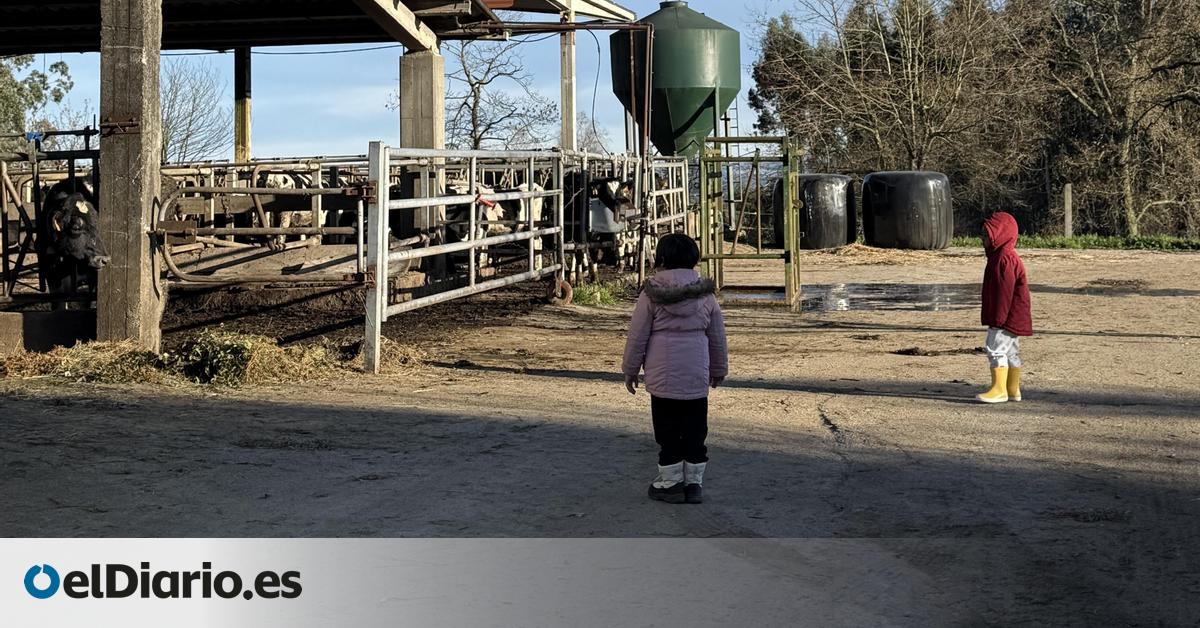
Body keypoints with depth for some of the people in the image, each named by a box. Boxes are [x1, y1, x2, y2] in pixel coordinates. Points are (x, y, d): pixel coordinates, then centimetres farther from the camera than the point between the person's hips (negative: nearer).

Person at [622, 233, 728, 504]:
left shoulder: (652, 292, -7)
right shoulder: (705, 293, 4)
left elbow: (637, 335, -3)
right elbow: (718, 337, 12)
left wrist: (630, 370, 8)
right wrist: (719, 370, 25)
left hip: (662, 375, -3)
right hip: (697, 376, 3)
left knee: (667, 431, 7)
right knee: (695, 430, 11)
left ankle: (671, 483, 12)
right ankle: (694, 483, 16)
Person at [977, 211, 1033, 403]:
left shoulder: (1005, 259, -19)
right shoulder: (999, 256, 16)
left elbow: (1005, 291, -23)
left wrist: (999, 317, -23)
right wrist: (997, 317, 24)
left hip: (1007, 317, -11)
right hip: (1012, 318, 11)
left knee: (996, 348, -11)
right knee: (1011, 352, 14)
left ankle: (999, 390, -10)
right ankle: (1013, 390, 21)